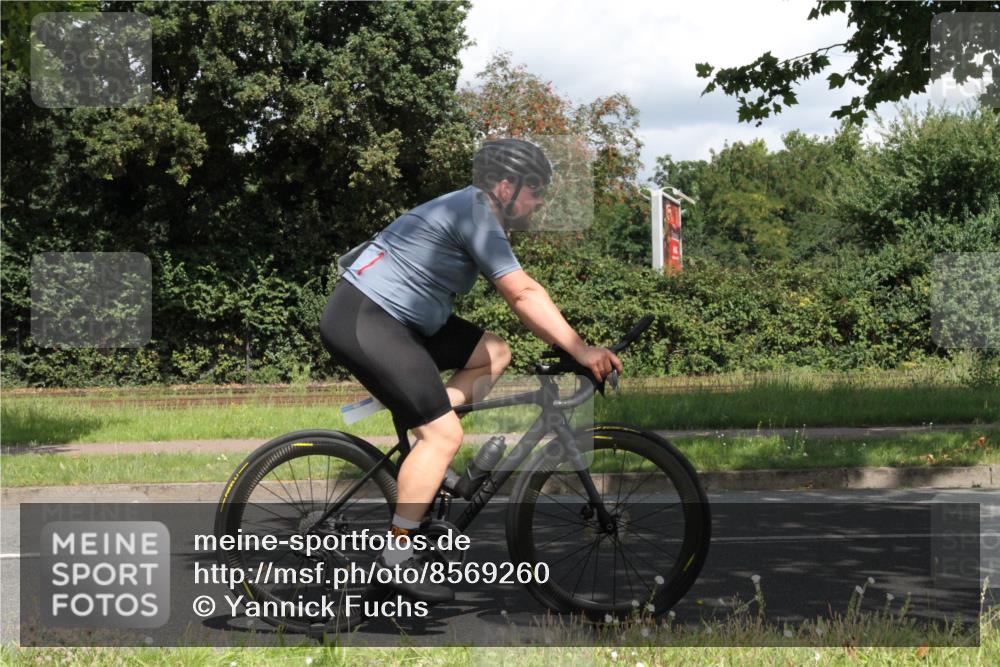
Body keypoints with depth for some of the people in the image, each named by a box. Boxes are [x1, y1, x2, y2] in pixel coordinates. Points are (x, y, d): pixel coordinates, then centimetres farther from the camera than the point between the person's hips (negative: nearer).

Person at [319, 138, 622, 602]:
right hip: (362, 320, -11)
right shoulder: (475, 213, -13)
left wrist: (568, 346, 13)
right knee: (444, 435, -13)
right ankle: (396, 558, -7)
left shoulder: (474, 215, 18)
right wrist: (581, 351, -19)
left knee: (494, 354, 12)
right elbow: (524, 294, -19)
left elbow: (520, 299, 20)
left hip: (393, 319, 11)